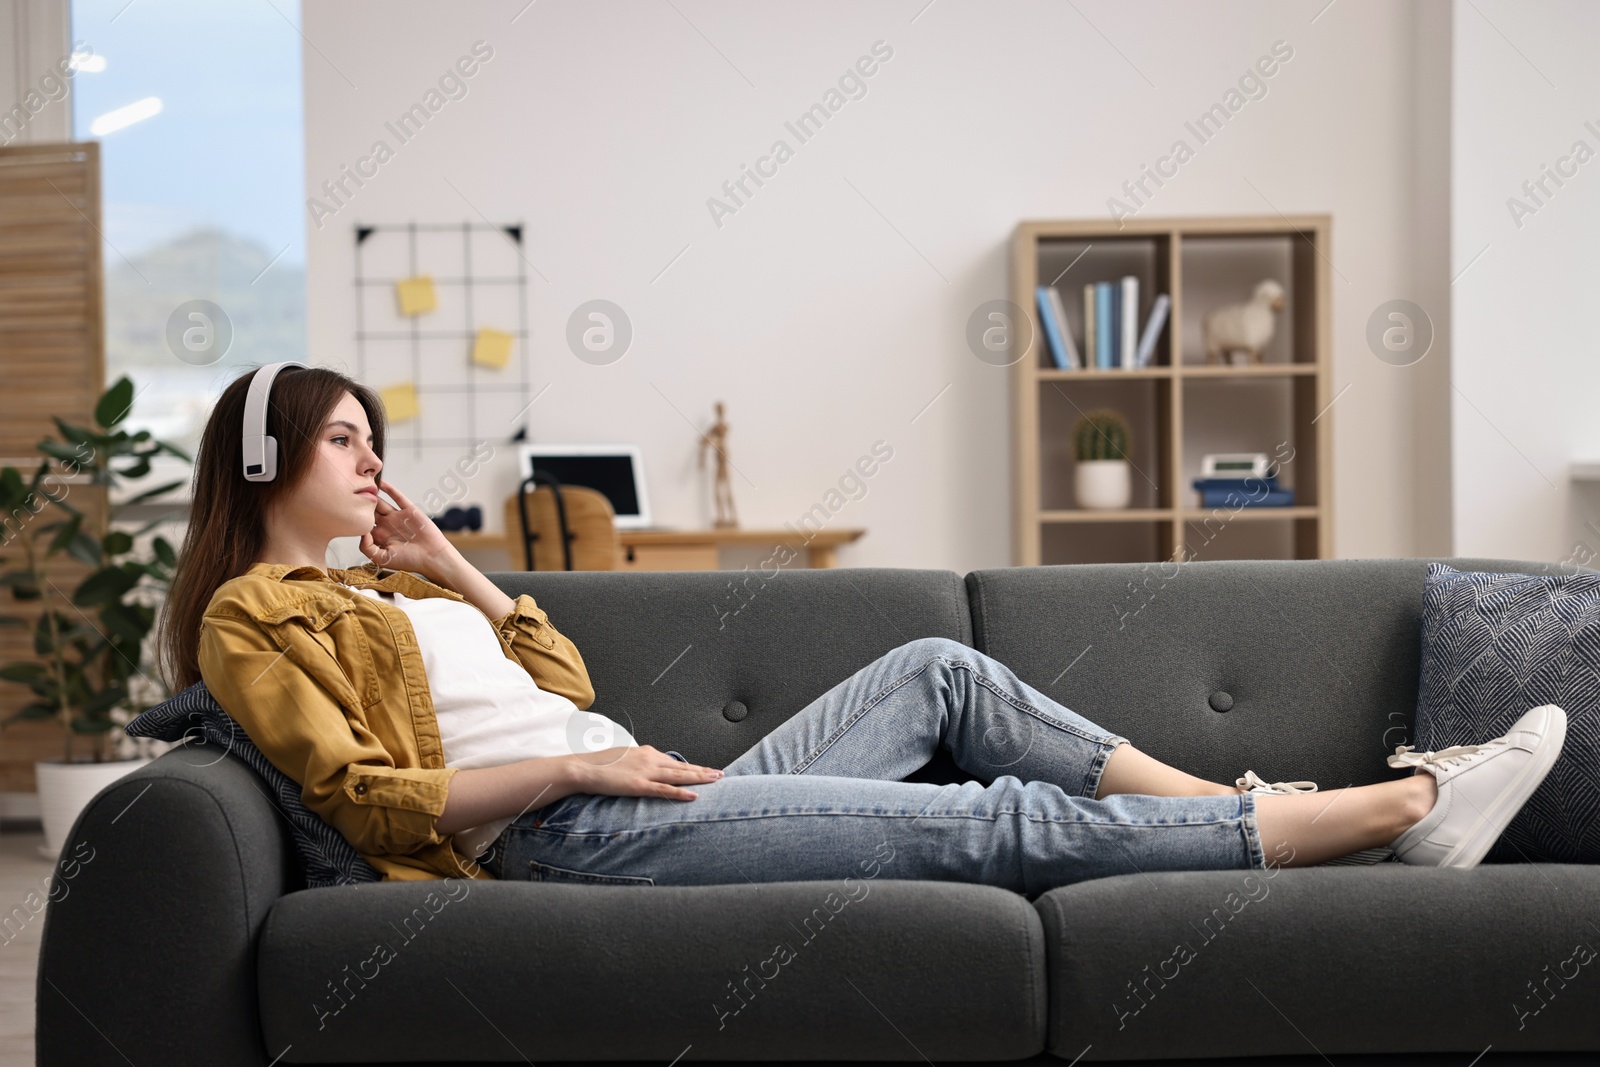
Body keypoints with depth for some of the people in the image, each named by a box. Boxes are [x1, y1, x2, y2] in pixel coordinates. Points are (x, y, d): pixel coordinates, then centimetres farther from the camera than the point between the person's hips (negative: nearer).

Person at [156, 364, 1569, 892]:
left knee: (939, 669, 6)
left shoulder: (378, 583, 25)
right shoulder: (255, 613, -1)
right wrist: (574, 763, -18)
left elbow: (563, 679, 23)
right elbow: (358, 792, -15)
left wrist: (449, 568, 16)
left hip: (648, 799, 10)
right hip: (572, 839, -10)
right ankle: (1399, 808, -8)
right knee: (1004, 821, -13)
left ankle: (1231, 807, 8)